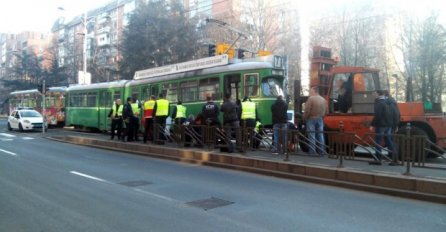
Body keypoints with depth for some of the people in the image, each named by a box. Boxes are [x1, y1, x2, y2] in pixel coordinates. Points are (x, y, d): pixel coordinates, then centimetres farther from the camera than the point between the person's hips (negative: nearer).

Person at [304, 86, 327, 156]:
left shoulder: (311, 98, -11)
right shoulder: (323, 99, 11)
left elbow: (307, 110, -14)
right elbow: (325, 111, 10)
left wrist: (304, 118, -2)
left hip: (311, 119, -6)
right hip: (320, 119, 6)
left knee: (312, 136, -4)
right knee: (320, 135, 8)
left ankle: (312, 152, -4)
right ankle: (321, 152, 11)